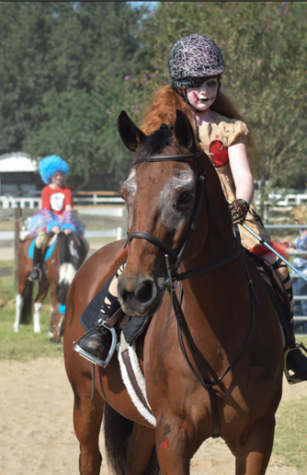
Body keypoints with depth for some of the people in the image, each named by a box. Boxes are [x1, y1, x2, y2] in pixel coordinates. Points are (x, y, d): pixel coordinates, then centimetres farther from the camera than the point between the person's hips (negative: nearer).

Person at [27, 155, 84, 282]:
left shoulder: (67, 191, 4)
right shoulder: (46, 190, -1)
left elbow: (68, 209, -5)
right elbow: (45, 209, -8)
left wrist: (68, 225, -20)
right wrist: (52, 225, -23)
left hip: (63, 218, 3)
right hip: (47, 219, -3)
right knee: (42, 235, -32)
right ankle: (36, 267, -23)